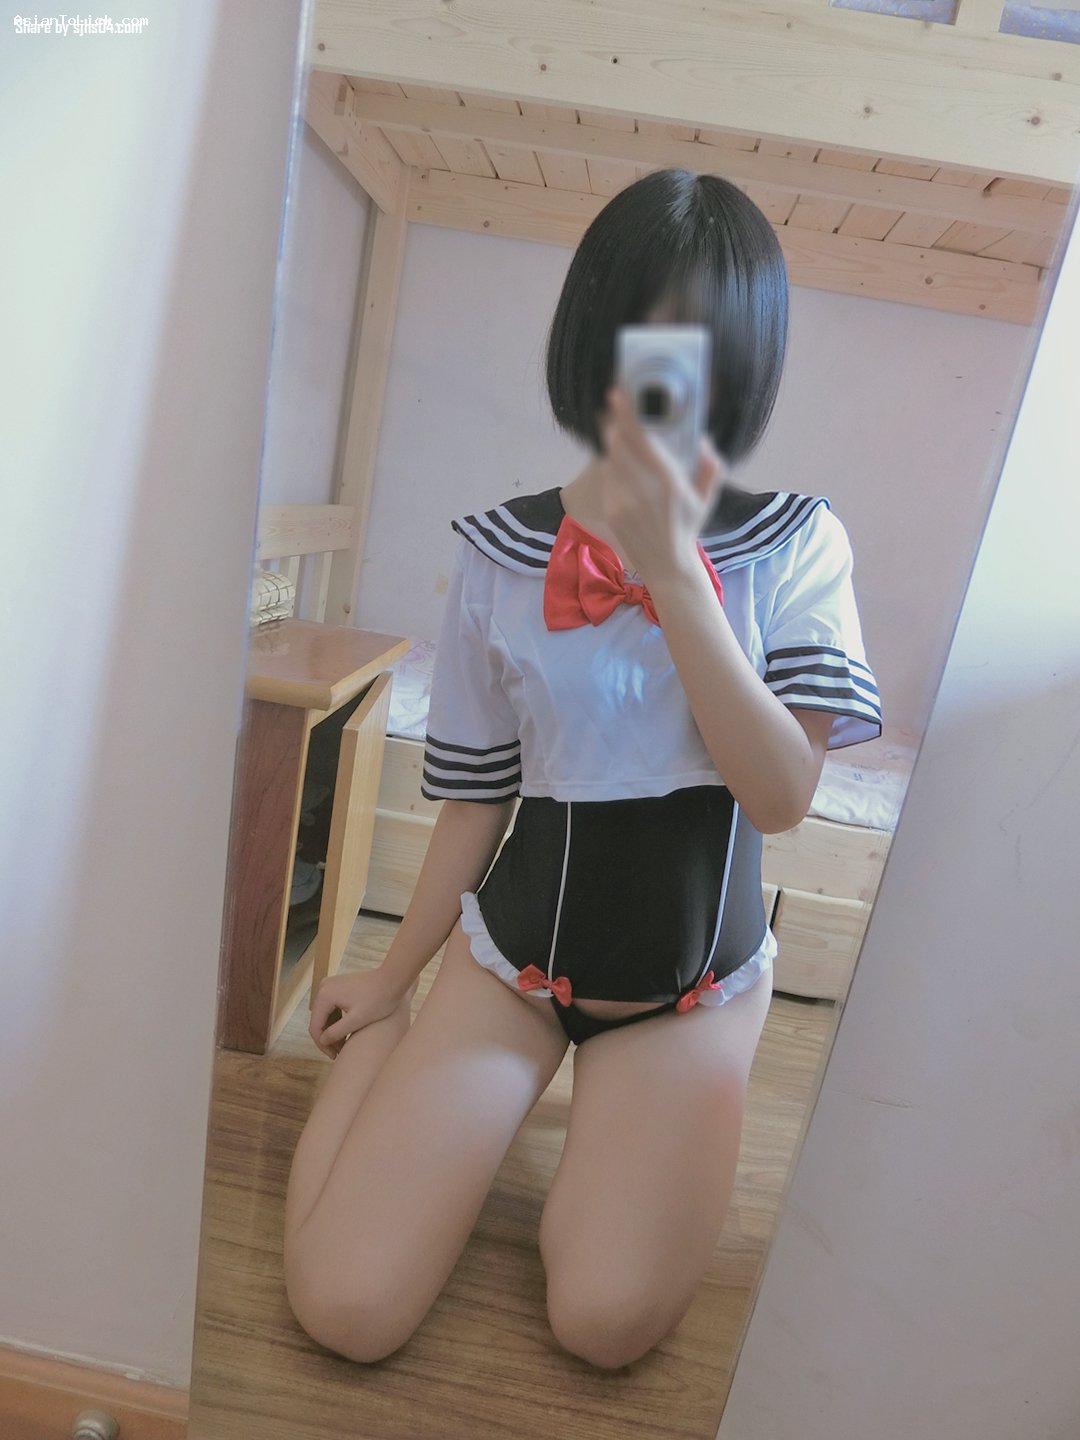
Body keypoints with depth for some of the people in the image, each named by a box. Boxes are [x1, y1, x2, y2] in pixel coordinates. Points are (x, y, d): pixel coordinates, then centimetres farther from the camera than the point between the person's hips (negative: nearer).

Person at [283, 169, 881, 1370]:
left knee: (604, 1321, -12)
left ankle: (611, 1124, 20)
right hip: (516, 944, 0)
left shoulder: (794, 544, -8)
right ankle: (378, 1043, 21)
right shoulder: (502, 551, -8)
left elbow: (781, 796, -20)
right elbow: (478, 796, 0)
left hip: (696, 977, 1)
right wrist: (392, 977, 8)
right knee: (344, 1306, -7)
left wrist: (672, 565, -28)